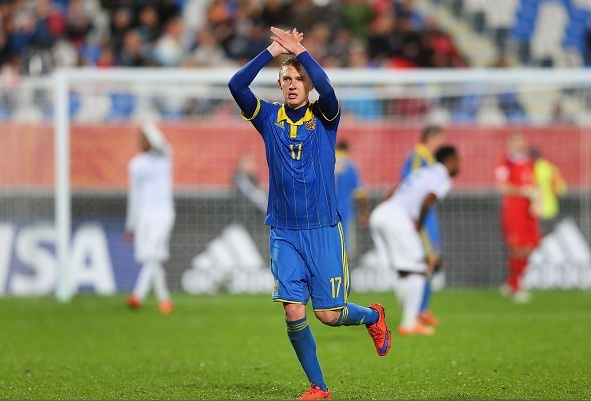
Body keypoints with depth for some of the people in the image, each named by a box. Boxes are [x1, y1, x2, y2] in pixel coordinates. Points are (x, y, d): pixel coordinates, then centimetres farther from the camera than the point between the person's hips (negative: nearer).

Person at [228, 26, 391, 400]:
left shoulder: (324, 117, -2)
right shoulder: (269, 117, 3)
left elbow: (327, 89, -25)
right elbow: (237, 86, -13)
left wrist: (300, 51, -30)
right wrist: (272, 51, -18)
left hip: (323, 231, -2)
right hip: (284, 233, 2)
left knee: (329, 315, -1)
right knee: (293, 313, -7)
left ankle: (373, 316, 32)